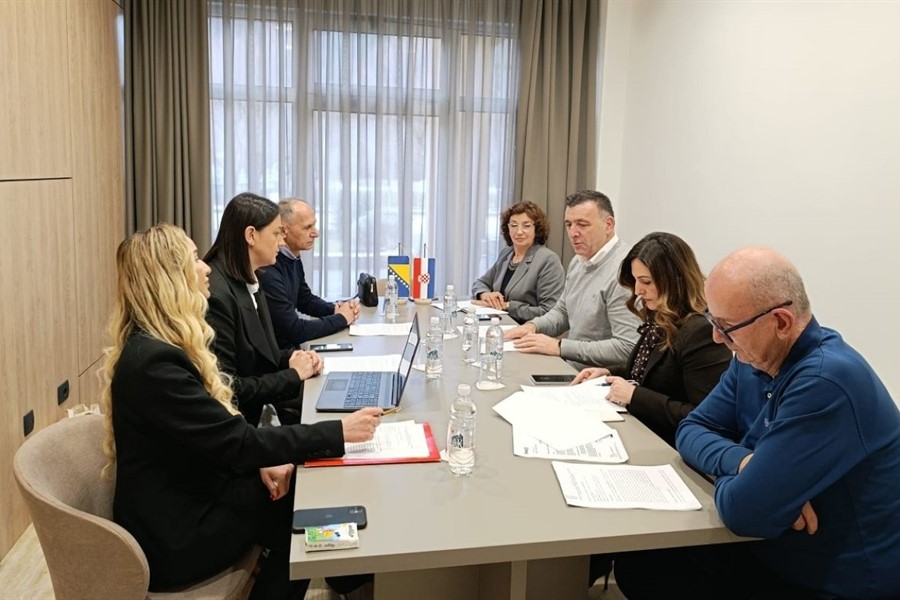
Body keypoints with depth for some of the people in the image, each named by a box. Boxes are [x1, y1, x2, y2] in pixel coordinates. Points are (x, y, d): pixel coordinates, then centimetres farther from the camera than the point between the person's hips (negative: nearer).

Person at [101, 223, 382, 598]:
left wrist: (261, 460, -10)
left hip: (190, 493, 8)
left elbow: (220, 431, 8)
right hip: (173, 532, -8)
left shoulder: (165, 344, 3)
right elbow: (236, 441, -27)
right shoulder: (153, 361, -28)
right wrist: (338, 433, -23)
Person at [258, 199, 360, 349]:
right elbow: (294, 330, -23)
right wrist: (341, 318, -11)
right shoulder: (268, 271, -25)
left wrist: (335, 309, -1)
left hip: (290, 345, 8)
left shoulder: (293, 259, 3)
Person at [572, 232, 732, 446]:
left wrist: (635, 396, -21)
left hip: (669, 448, -8)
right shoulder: (658, 320, 8)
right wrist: (609, 374, 5)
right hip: (639, 430, 8)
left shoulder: (702, 332, -20)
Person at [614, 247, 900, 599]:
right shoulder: (754, 358, -2)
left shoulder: (826, 381, -32)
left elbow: (744, 509, -33)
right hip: (770, 555, 8)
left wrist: (726, 478, -9)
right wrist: (742, 462, -19)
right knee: (637, 565, 0)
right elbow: (692, 431, 2)